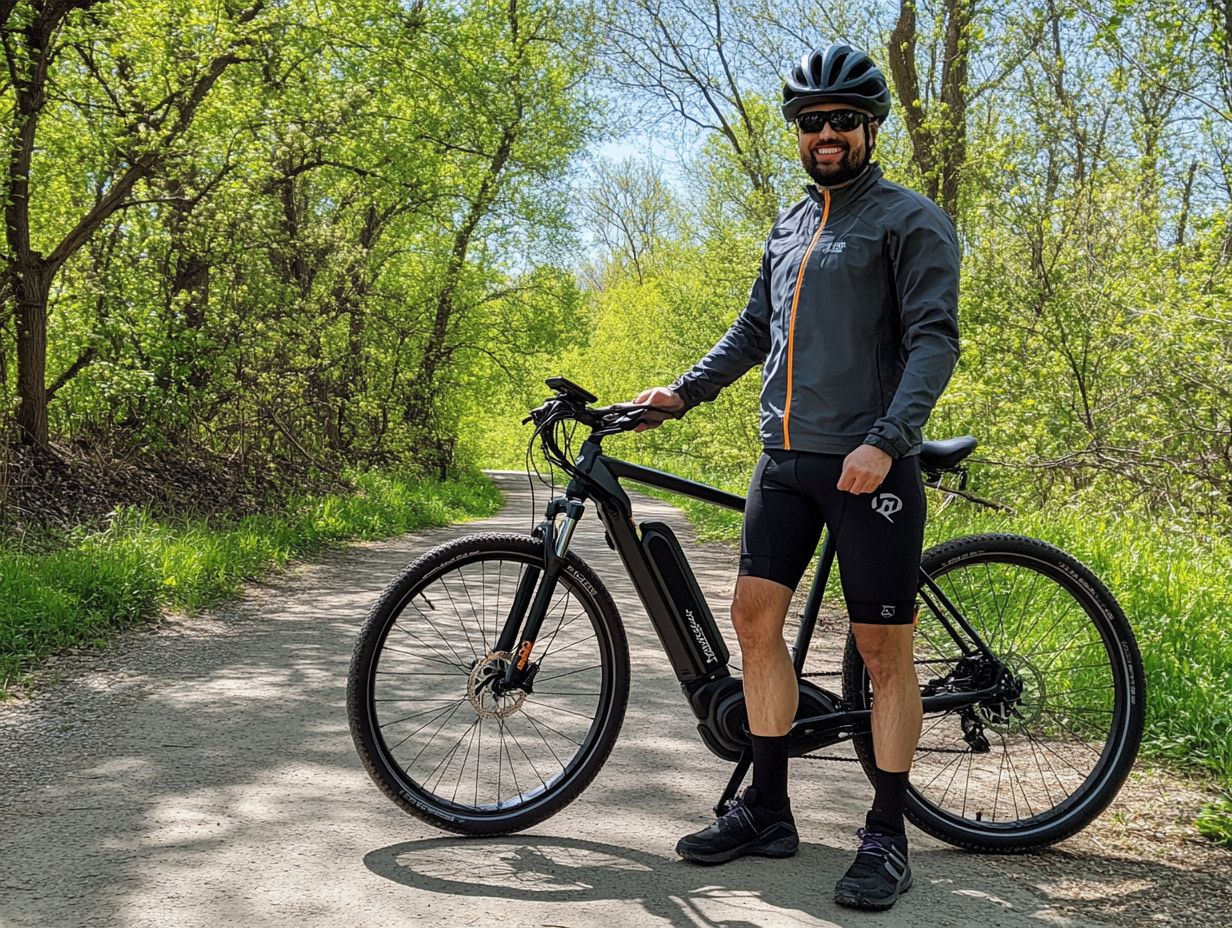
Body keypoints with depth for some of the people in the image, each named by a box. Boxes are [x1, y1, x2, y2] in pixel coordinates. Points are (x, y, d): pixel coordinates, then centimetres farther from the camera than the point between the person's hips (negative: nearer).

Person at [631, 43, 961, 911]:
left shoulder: (911, 220, -2)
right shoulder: (790, 225, 18)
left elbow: (935, 340, -11)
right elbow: (755, 329, 25)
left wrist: (882, 442, -23)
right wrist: (682, 392, 14)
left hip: (869, 464, -6)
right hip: (786, 457, 7)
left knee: (883, 646, -2)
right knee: (755, 616, 4)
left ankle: (887, 837, 9)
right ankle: (768, 808, 17)